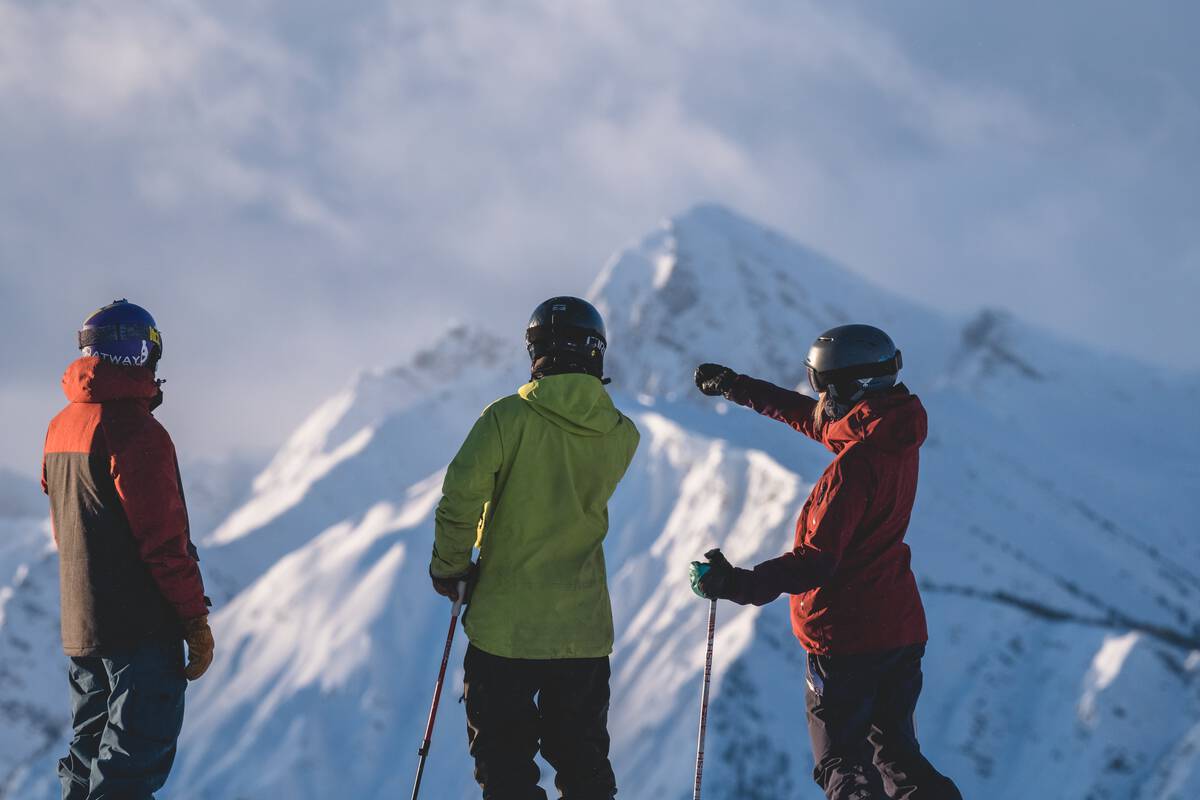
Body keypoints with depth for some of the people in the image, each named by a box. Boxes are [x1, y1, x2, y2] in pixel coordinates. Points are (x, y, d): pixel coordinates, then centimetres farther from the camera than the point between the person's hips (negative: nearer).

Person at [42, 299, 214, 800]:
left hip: (79, 625, 9)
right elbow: (164, 541, -19)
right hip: (140, 627, -9)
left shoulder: (61, 427, 11)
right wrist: (196, 619, -13)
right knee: (136, 758, -7)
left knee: (90, 752, 16)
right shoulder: (135, 432, -17)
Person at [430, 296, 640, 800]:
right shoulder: (621, 436, -2)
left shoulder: (507, 419, -13)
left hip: (504, 624, -3)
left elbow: (460, 500, -14)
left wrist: (448, 568, 1)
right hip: (584, 630, 3)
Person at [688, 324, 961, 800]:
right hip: (901, 631, 8)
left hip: (845, 637, -8)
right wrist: (738, 388, 30)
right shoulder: (895, 436, 4)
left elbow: (817, 560, -28)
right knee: (897, 756, 16)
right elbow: (813, 419, 22)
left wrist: (740, 585, -31)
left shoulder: (855, 466, -22)